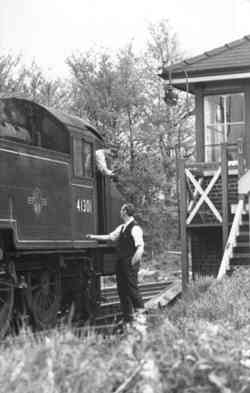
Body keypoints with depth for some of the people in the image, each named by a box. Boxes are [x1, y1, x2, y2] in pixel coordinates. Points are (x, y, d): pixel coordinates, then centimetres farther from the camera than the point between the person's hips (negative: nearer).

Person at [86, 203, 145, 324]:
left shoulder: (135, 228, -12)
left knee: (132, 286, -10)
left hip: (130, 263, -9)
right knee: (122, 288, 10)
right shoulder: (122, 228, 16)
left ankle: (140, 312, -3)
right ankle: (127, 317, 18)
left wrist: (137, 256, -37)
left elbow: (140, 246, -21)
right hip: (121, 262, 9)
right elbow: (110, 237, 26)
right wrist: (94, 237, 30)